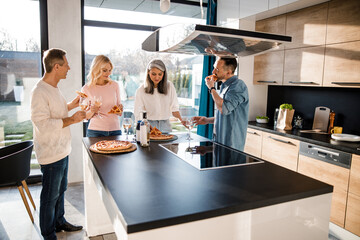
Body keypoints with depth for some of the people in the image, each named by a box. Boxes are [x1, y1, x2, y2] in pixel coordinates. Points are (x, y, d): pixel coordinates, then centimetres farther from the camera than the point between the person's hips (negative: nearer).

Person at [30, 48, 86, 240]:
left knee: (60, 190, 23)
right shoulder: (39, 92, -21)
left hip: (62, 150, 10)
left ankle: (59, 222, 41)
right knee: (50, 196, 6)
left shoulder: (53, 88, 10)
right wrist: (72, 119, -24)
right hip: (51, 154, -9)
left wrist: (70, 105, 10)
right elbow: (43, 123, -26)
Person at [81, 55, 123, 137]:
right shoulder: (86, 89, -3)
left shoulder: (114, 85, 4)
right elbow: (85, 116, 3)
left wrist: (120, 110, -10)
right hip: (96, 131, -2)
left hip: (115, 130, 2)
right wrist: (92, 111, -17)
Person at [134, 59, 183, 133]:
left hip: (165, 125, 2)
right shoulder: (141, 90, -3)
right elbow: (138, 114, -5)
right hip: (148, 125, -1)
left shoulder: (169, 86, 3)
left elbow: (174, 108, 5)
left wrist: (181, 120, -12)